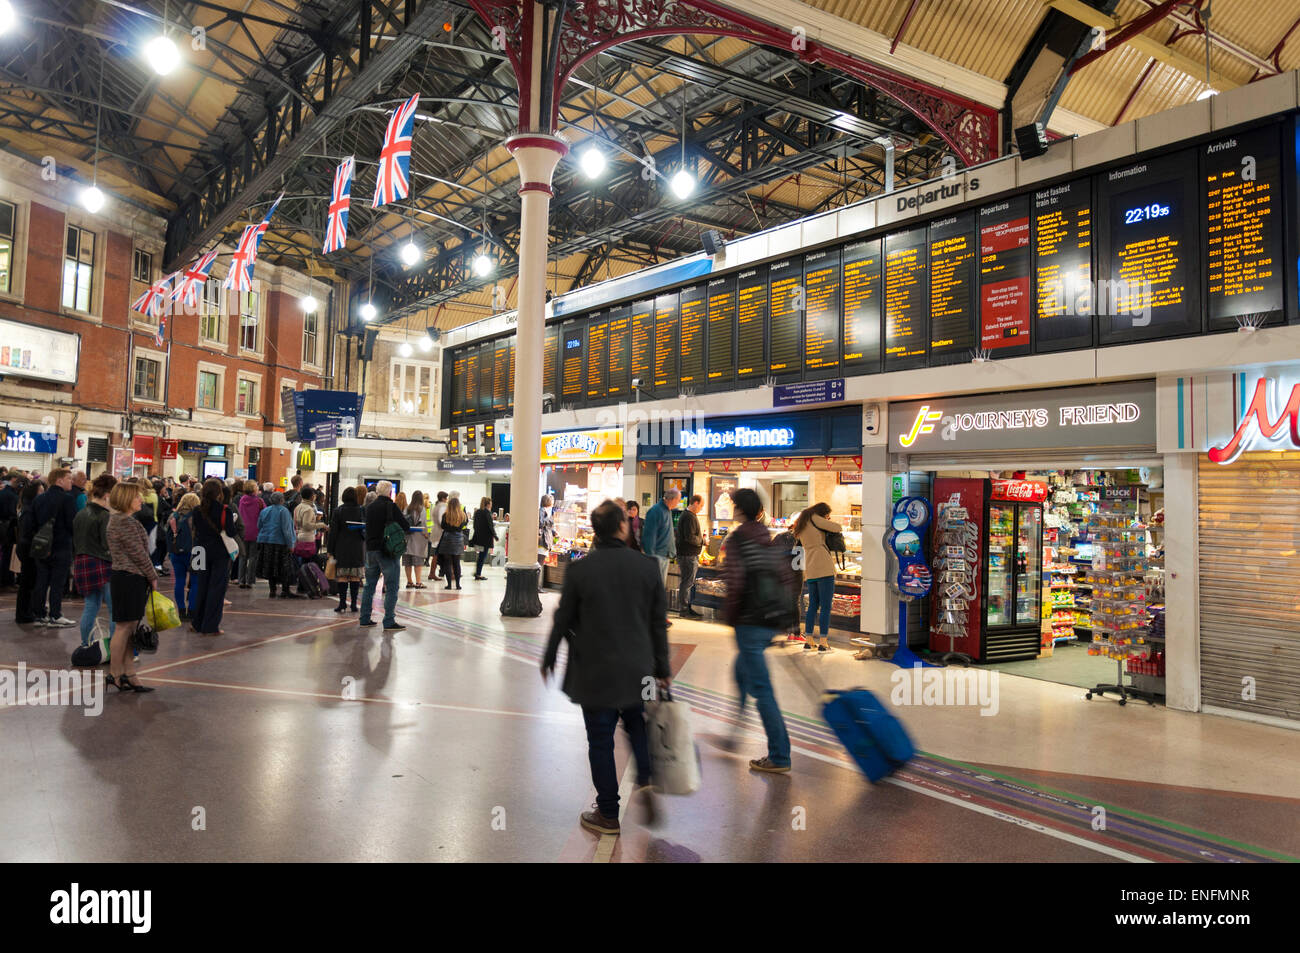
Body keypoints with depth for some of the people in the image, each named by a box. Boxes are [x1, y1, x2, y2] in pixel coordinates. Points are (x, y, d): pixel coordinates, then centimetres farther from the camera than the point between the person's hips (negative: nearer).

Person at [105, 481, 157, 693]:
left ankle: (128, 674, 16)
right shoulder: (125, 522, -16)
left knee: (129, 628, 11)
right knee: (124, 627, -2)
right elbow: (139, 553, -16)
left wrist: (148, 576, 17)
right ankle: (115, 674, 7)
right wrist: (153, 577, -6)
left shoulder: (118, 519, 17)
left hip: (126, 578, 10)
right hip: (129, 578, -10)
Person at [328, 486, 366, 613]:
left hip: (342, 549, -1)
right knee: (355, 577, 4)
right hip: (358, 548, 1)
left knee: (342, 576, 2)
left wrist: (330, 549, 3)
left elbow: (333, 532, -2)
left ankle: (342, 603, -1)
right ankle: (354, 604, 5)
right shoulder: (362, 511, 0)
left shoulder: (338, 511, -3)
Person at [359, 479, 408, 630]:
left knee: (369, 585, 16)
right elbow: (406, 527, -11)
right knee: (391, 587, -2)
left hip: (371, 550, 6)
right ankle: (389, 622, -4)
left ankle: (365, 618, 19)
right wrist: (402, 517, 8)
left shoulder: (369, 507, 9)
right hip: (387, 551, -6)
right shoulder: (391, 507, -10)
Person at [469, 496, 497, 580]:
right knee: (483, 556, -1)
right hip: (486, 538, -7)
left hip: (477, 537, 7)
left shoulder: (477, 512, 8)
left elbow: (475, 525, 13)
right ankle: (478, 574, 2)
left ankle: (477, 571, 17)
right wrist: (495, 536, -6)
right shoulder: (487, 512, -14)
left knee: (481, 555, 17)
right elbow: (490, 526, -14)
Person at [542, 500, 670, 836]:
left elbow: (563, 620, -4)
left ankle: (608, 815, 20)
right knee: (636, 725, 26)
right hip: (638, 670, 2)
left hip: (595, 673, -2)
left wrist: (548, 660, 11)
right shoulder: (648, 567, -6)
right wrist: (663, 669, 9)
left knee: (601, 742, 10)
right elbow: (659, 624, 0)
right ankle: (646, 777, 8)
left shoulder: (579, 569, -11)